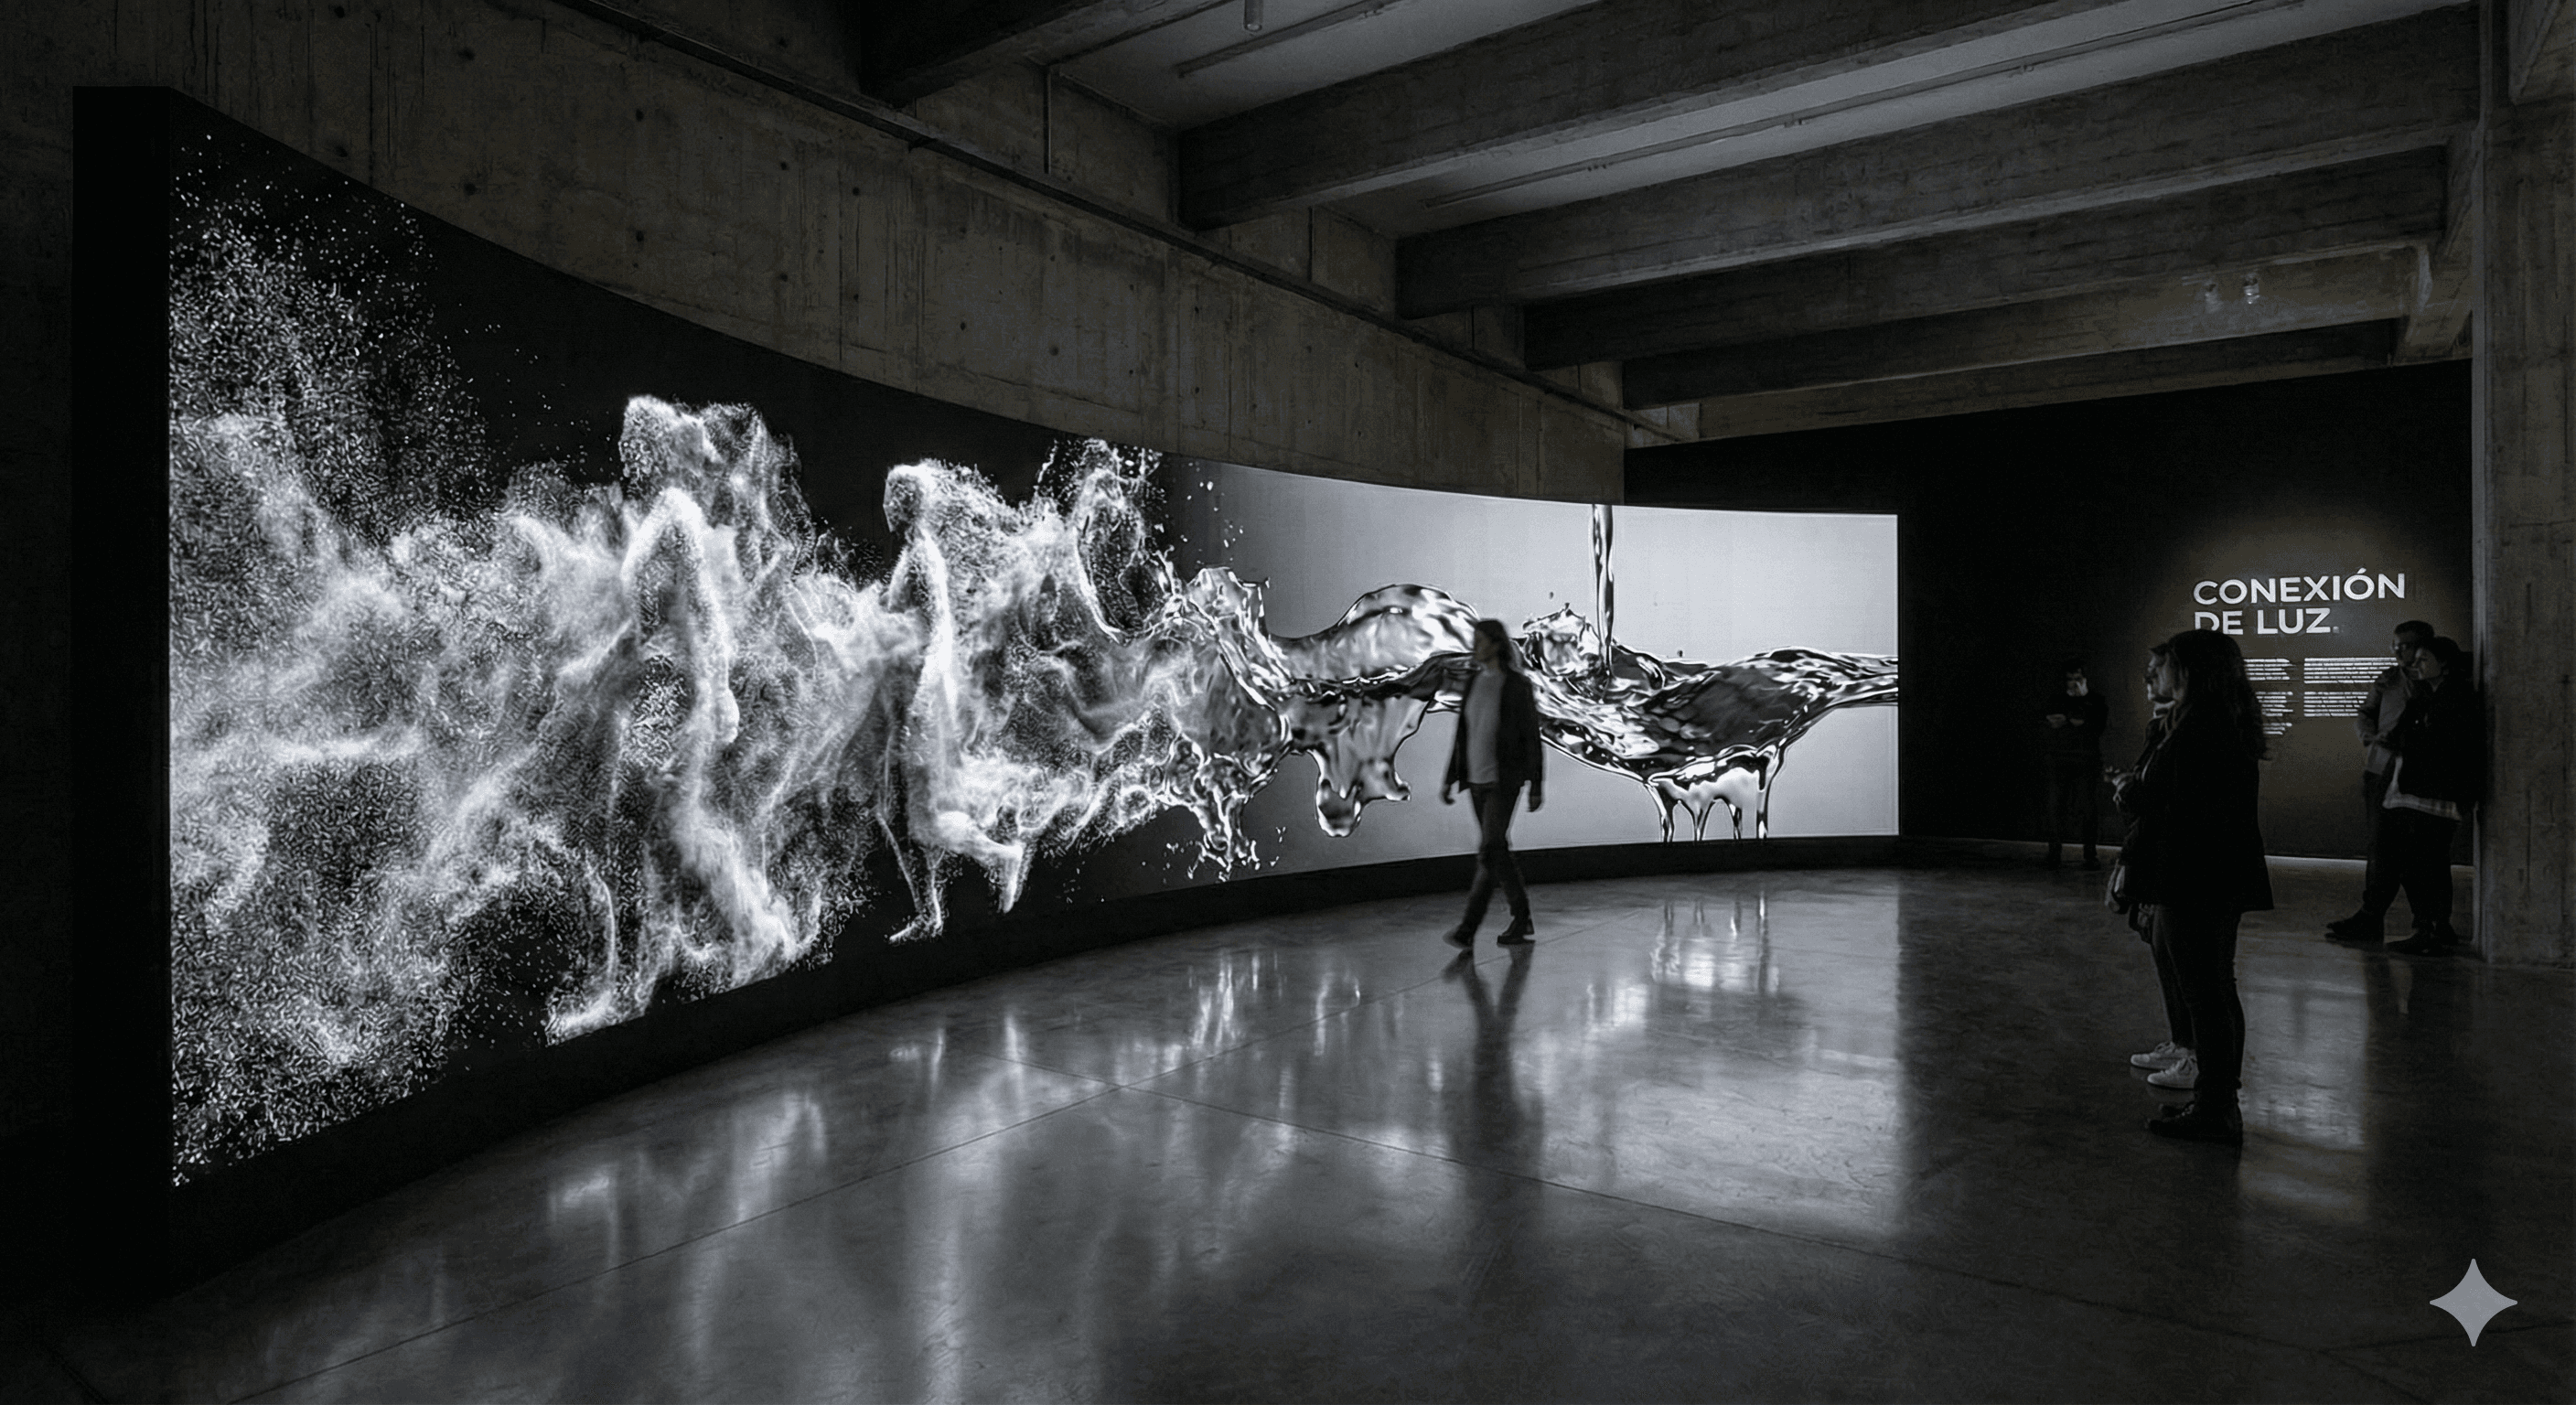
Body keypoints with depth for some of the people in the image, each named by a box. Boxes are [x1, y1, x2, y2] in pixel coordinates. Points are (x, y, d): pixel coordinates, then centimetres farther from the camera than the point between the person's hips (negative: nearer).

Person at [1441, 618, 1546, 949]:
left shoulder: (1518, 685, -8)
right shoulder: (1474, 683, 10)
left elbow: (1533, 739, -8)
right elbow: (1463, 735, 14)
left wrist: (1537, 787, -8)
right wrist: (1450, 779, 11)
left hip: (1504, 781, -7)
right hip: (1477, 780, 7)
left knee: (1489, 851, -13)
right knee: (1497, 851, 11)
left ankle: (1469, 927, -14)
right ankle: (1522, 921, 23)